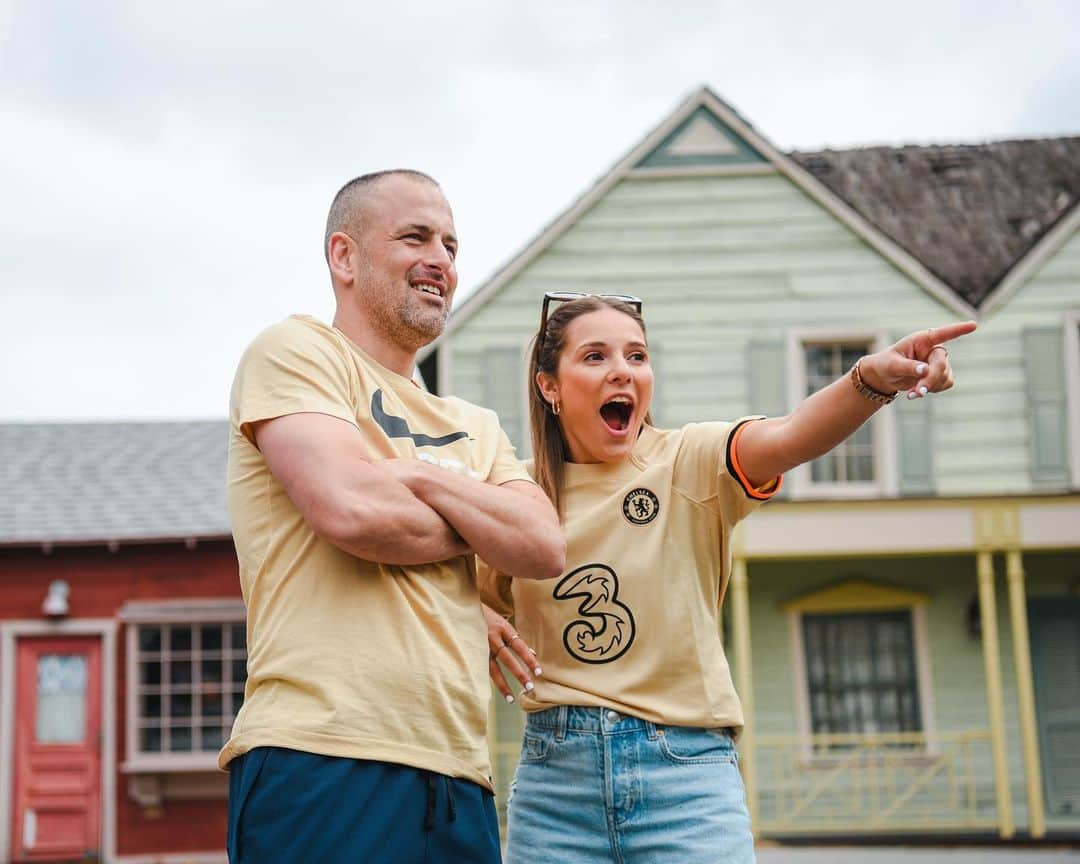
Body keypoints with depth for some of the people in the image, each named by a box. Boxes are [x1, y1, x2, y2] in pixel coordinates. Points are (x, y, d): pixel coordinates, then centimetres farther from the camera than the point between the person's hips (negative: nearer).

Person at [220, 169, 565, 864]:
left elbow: (545, 549, 7)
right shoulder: (293, 351, 3)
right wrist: (478, 526, 4)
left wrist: (417, 475, -5)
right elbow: (351, 508, -14)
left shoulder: (475, 427, 24)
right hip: (325, 760, -6)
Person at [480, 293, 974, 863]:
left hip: (685, 771, -2)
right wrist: (483, 620, -4)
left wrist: (872, 379, -41)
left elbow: (786, 439, -22)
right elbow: (482, 594, 20)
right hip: (555, 774, 2)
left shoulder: (689, 461, -2)